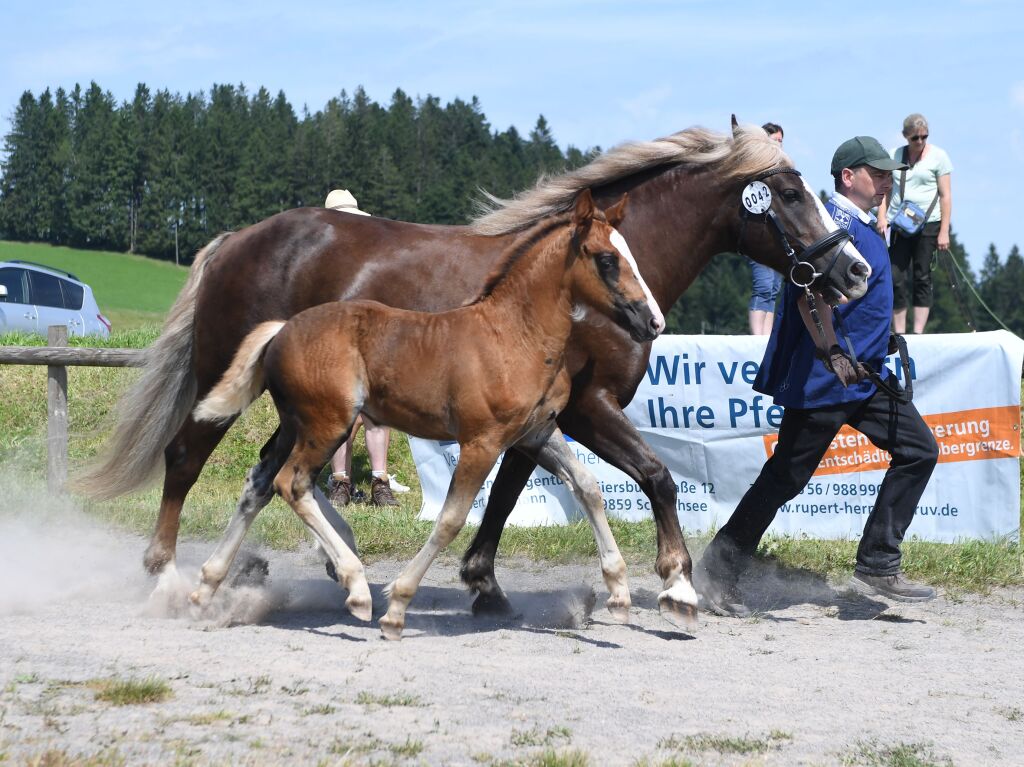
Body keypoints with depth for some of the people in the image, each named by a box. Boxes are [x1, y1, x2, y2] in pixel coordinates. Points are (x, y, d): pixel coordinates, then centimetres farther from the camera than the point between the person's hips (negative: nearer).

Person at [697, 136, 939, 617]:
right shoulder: (837, 223, -15)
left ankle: (877, 567, 4)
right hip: (823, 381, -10)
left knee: (919, 451, 3)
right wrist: (833, 355, -36)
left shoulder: (865, 228, 15)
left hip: (866, 378, 10)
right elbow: (810, 293, -28)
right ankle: (720, 572, 8)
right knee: (785, 478, -4)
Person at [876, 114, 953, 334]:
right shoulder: (894, 156, 10)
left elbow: (946, 195, -1)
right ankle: (899, 333, 0)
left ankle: (918, 333, -1)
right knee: (895, 278, -4)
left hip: (928, 225, -3)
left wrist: (944, 231, -7)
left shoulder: (938, 156, 1)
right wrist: (882, 217, -3)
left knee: (922, 278, -2)